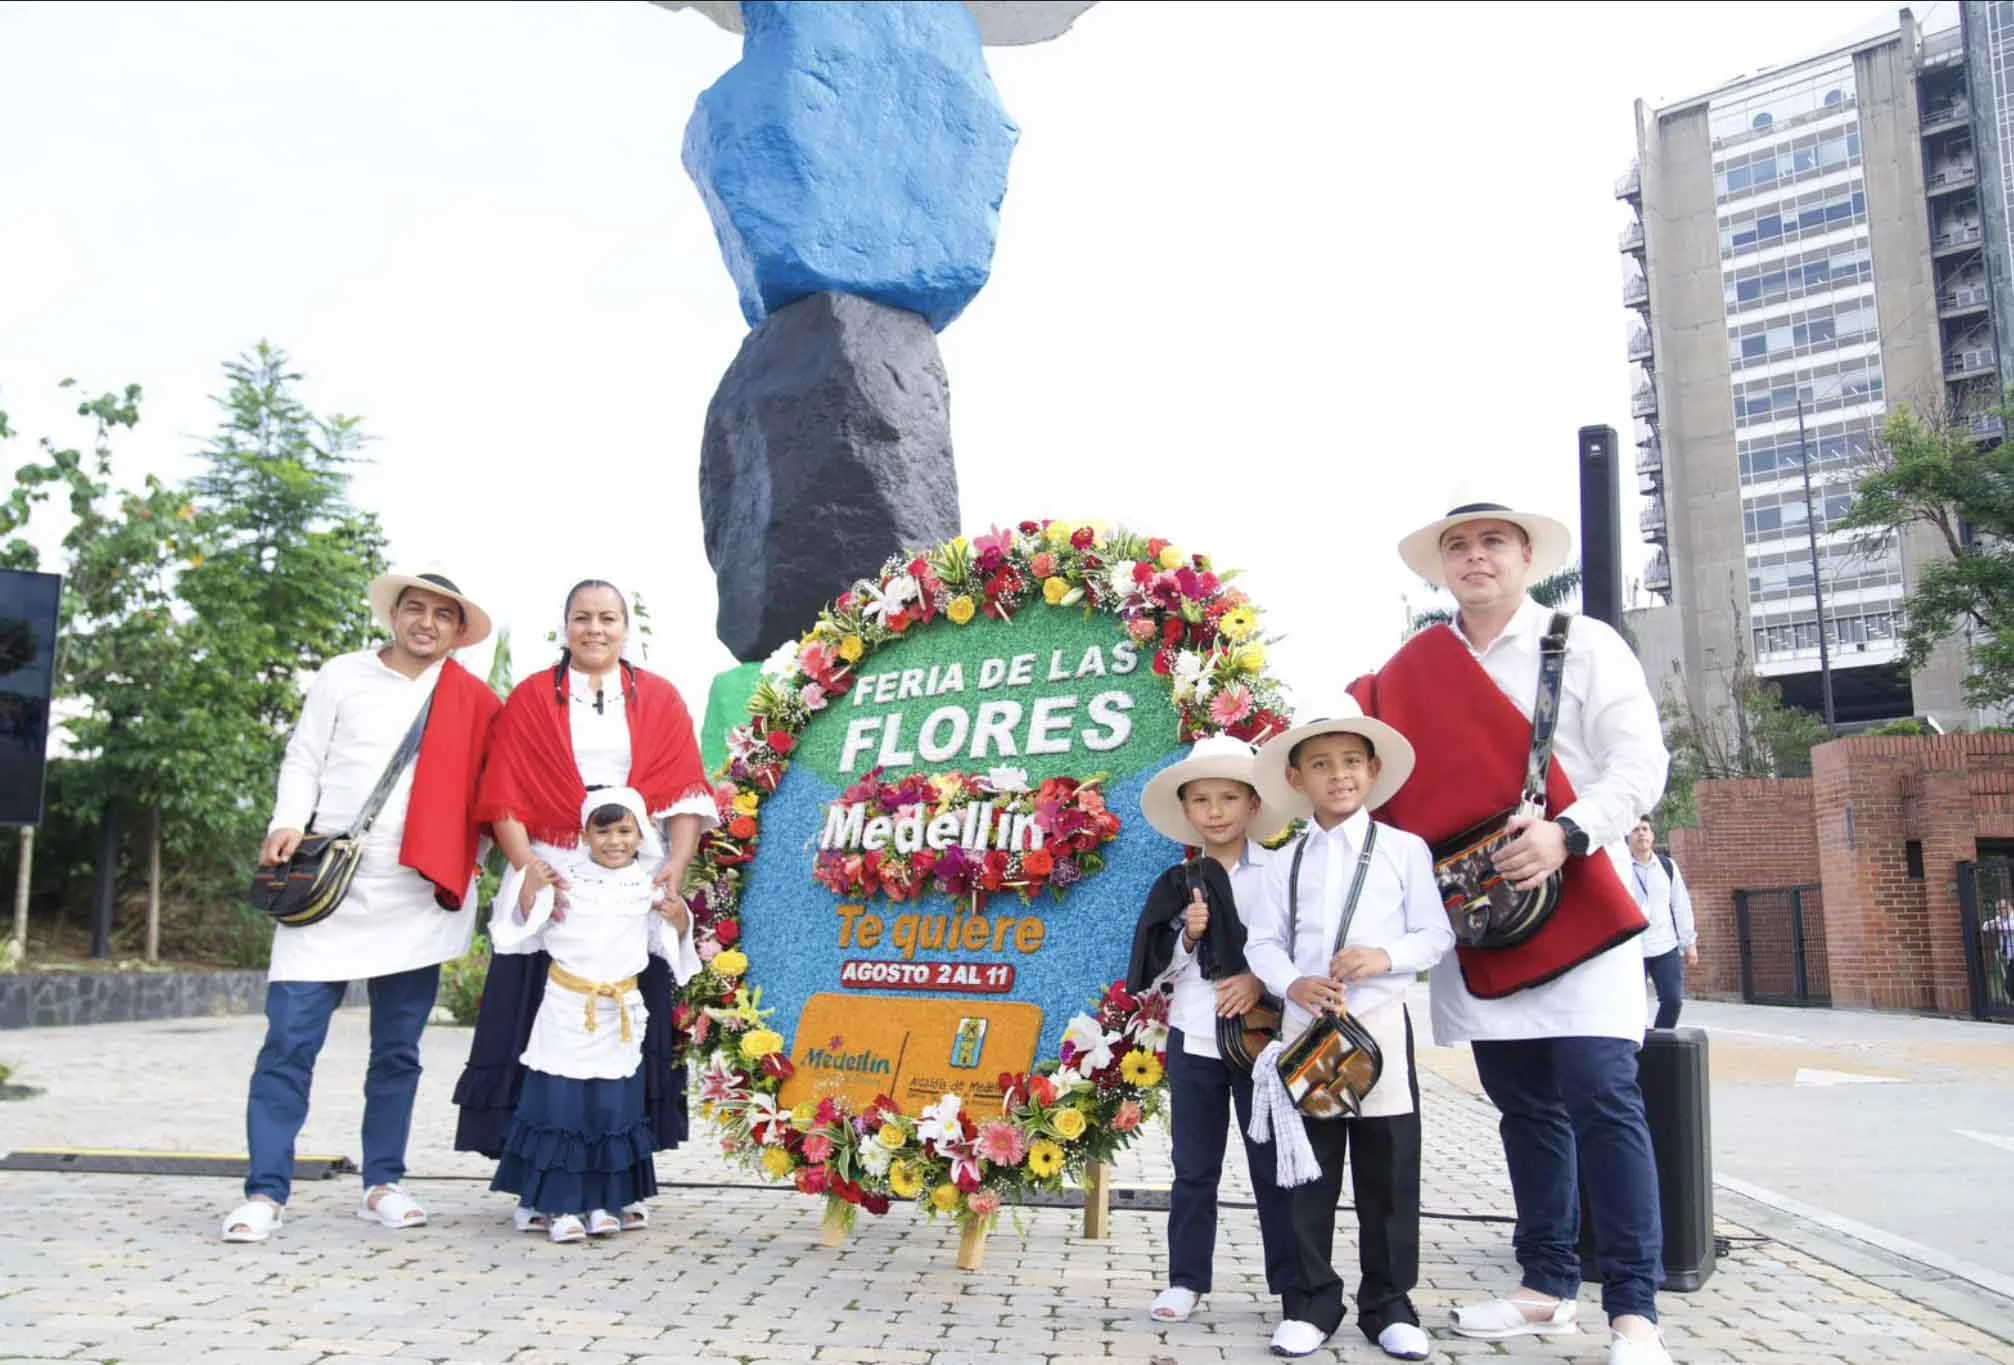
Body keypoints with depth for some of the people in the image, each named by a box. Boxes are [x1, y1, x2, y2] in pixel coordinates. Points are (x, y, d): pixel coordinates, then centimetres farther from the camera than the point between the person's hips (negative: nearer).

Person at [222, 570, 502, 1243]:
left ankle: (382, 1183, 18)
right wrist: (288, 824, -8)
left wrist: (468, 859, 0)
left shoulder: (474, 701, 7)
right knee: (289, 1042, -3)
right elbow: (303, 761, 7)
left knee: (398, 1051, 8)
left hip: (416, 899, 1)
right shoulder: (342, 676, 7)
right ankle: (265, 1191, 5)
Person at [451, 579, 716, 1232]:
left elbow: (686, 792, 3)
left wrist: (677, 865, -13)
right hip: (552, 883, -1)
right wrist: (528, 869, -15)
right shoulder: (530, 699, 10)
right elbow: (504, 798, 1)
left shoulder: (660, 699, 12)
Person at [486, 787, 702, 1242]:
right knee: (559, 1102, -2)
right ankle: (559, 1204, 7)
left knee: (614, 1108, 4)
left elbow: (665, 943, 13)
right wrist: (530, 887, -10)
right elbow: (527, 926, 4)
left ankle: (601, 1202, 16)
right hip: (566, 1007, -1)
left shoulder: (648, 885, 5)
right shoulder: (565, 873, 1)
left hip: (622, 1012, 2)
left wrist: (678, 919, -5)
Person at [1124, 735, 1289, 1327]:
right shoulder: (1176, 884, 6)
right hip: (1193, 1039, 3)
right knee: (1194, 1167, 11)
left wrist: (1262, 979, -20)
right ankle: (1186, 1278, 21)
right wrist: (1188, 936, -10)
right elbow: (1156, 971, 6)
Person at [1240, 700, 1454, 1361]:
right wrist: (1293, 983, -13)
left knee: (1389, 1172, 5)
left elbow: (1436, 934, -1)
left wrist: (1386, 956, -18)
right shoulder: (1285, 863, 7)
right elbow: (1263, 942, 5)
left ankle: (1389, 1305, 20)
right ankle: (1309, 1302, 19)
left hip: (1381, 1025, -2)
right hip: (1305, 1027, 2)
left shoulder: (1405, 849, 1)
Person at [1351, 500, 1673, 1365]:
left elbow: (1639, 760, -7)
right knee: (1524, 1105, 11)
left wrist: (1565, 833, -21)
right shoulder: (1414, 673, 10)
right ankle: (1548, 1287, 23)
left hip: (1575, 905, -4)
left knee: (1600, 1096, -10)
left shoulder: (1583, 646, 1)